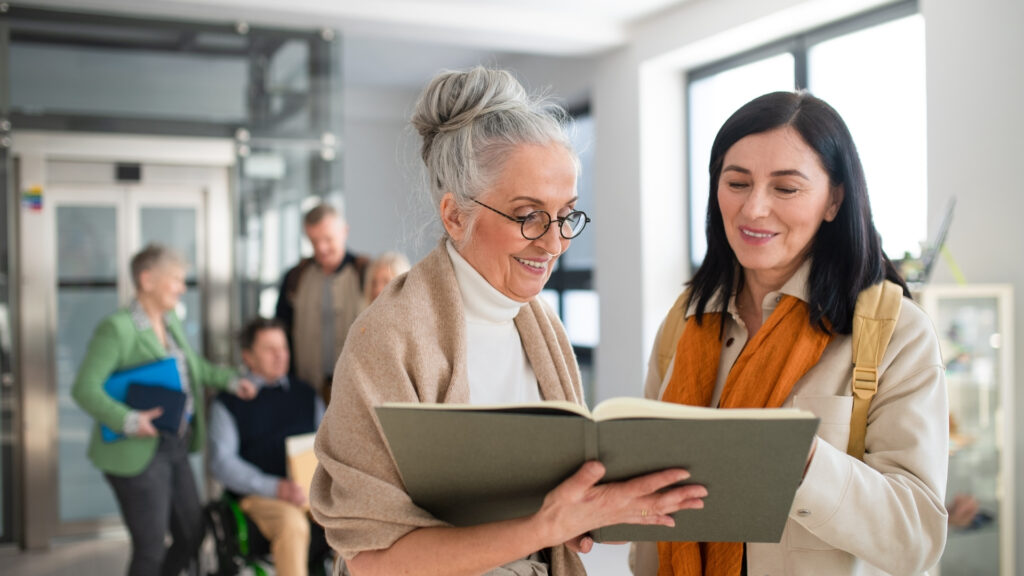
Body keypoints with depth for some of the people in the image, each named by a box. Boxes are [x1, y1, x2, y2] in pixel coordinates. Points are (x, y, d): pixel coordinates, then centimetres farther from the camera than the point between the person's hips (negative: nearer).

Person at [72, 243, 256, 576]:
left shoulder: (170, 321, 10)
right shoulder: (116, 328, -14)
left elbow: (192, 366, 25)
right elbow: (85, 389, -17)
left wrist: (231, 381, 13)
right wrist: (128, 421, -28)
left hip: (174, 448, 8)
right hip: (137, 453, -8)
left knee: (191, 537, 13)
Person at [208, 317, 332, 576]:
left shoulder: (305, 394, 22)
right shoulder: (228, 402, 10)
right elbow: (222, 461, -2)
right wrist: (276, 488, -16)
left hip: (315, 490, 3)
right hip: (260, 495, -3)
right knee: (291, 523, -37)